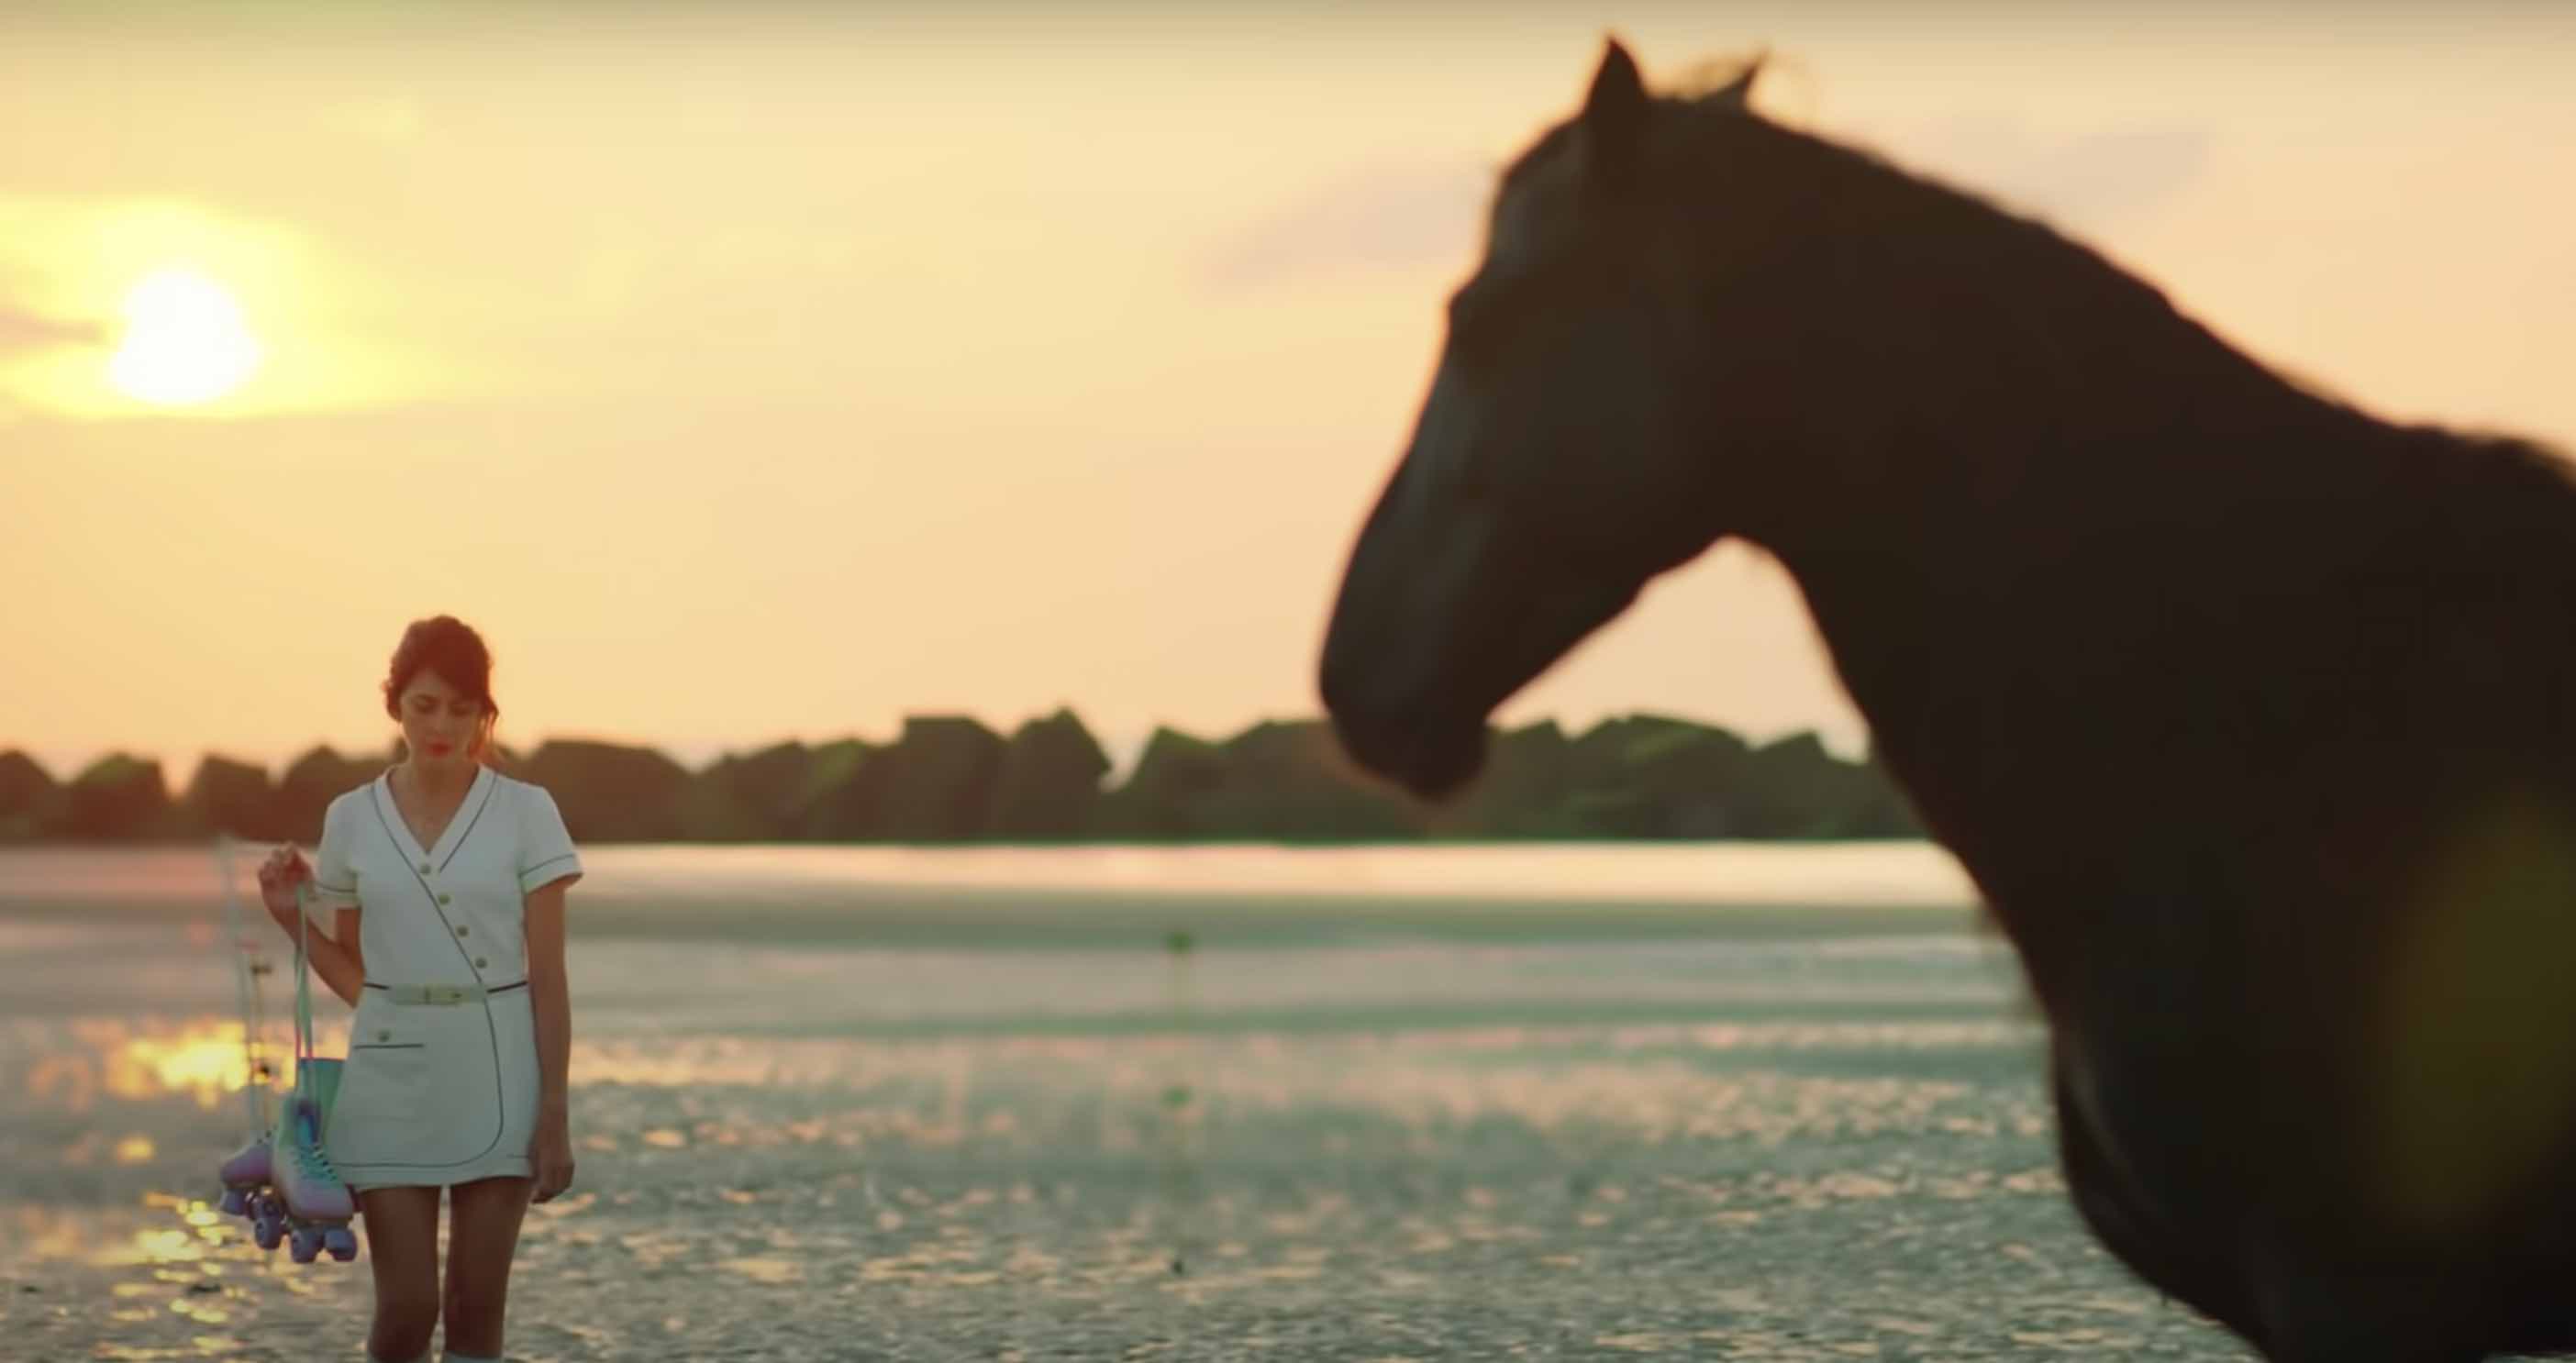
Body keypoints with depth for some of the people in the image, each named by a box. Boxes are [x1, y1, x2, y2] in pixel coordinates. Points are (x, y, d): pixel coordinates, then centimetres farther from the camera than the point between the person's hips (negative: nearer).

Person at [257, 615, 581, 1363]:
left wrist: (555, 1114, -7)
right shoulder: (352, 818, 4)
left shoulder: (526, 812, -2)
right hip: (391, 1076, 1)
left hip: (496, 1073, -1)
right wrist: (291, 916, -4)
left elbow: (547, 977, -3)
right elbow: (356, 973, 12)